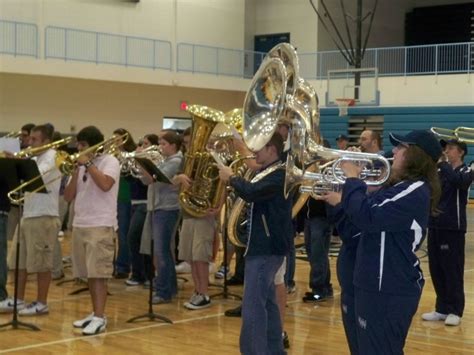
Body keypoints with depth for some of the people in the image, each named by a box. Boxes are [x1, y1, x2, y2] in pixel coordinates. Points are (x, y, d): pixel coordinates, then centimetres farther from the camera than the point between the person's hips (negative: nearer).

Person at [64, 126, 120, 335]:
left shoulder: (110, 161, -3)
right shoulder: (82, 165, 16)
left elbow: (105, 184, -23)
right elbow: (68, 197, 10)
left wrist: (88, 164, -13)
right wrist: (77, 170, 1)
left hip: (101, 225, -7)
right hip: (80, 225, 7)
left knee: (98, 272, -11)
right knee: (88, 272, 10)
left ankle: (100, 318, -12)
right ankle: (95, 314, 17)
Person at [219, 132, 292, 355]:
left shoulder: (279, 174, -17)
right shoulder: (268, 173, 16)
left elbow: (251, 193, -31)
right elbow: (254, 195, 19)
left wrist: (231, 178, -15)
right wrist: (235, 181, 5)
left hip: (267, 248, -11)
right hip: (264, 246, 11)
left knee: (253, 307, -12)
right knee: (266, 302, 17)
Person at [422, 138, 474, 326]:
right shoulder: (438, 172, 13)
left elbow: (457, 180, -26)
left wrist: (441, 163, -24)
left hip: (453, 228, -6)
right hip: (435, 225, 6)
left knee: (452, 270, -2)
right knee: (436, 270, 8)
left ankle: (455, 311, 7)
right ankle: (442, 308, 19)